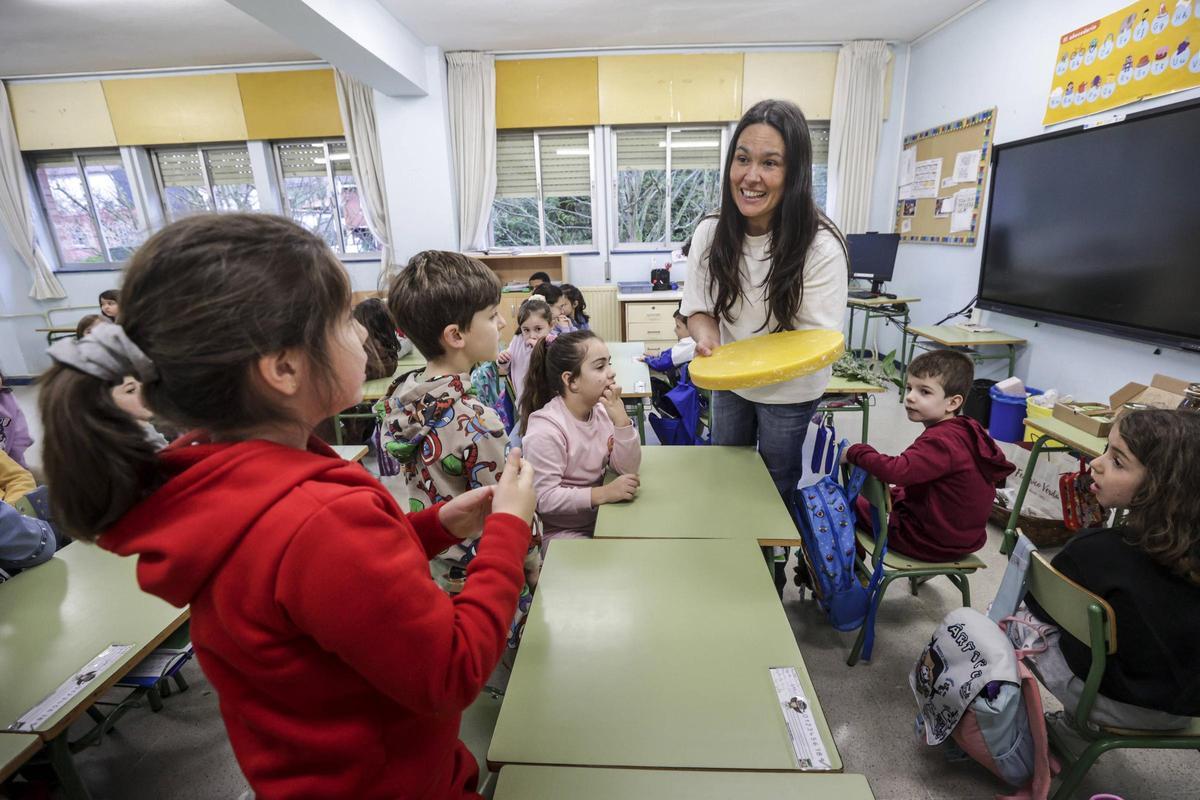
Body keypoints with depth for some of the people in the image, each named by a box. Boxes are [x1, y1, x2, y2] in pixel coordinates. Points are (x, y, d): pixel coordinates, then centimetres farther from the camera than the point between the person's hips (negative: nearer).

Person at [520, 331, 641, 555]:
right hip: (559, 533, -7)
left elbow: (628, 469, -6)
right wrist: (604, 493, -33)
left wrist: (620, 417, -19)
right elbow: (544, 498, -26)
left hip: (598, 517, 7)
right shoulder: (545, 429, -23)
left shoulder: (601, 410, -2)